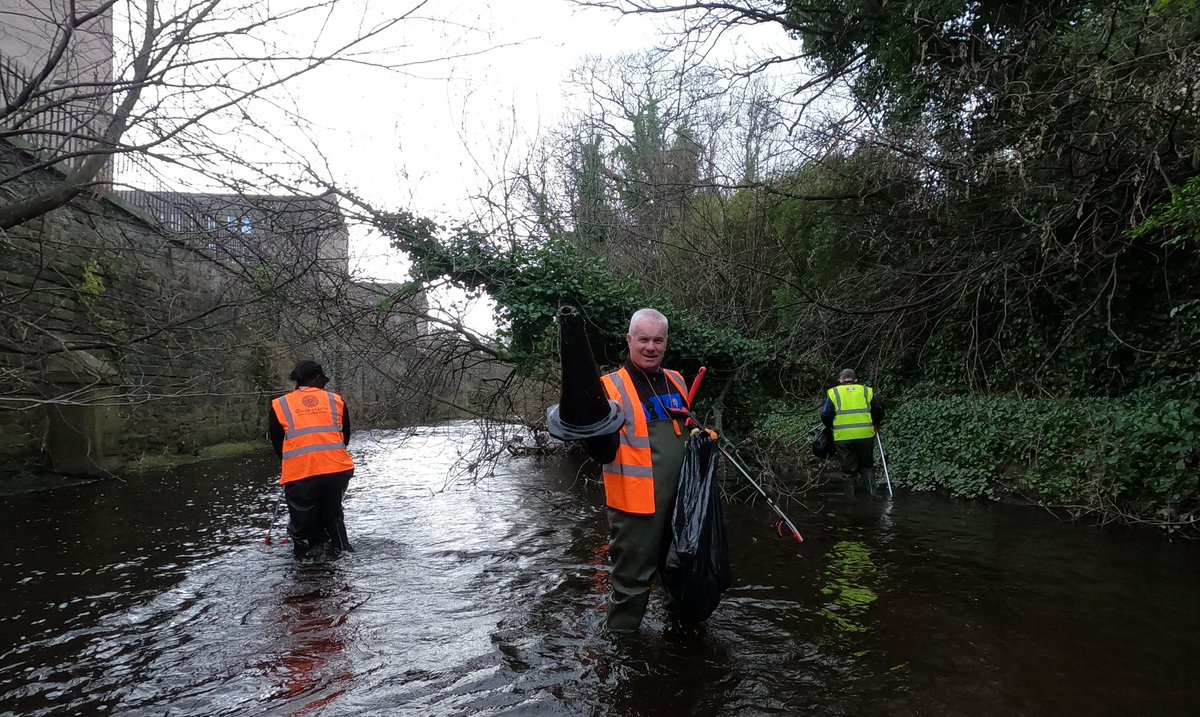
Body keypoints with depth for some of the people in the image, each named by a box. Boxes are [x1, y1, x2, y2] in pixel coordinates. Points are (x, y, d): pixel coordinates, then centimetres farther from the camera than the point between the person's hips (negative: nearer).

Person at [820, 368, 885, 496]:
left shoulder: (833, 393, 3)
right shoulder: (867, 391, 8)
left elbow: (825, 416, -1)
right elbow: (879, 412, 6)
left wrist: (832, 426, 18)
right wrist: (875, 425, 24)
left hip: (843, 437, -1)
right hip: (865, 436, 1)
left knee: (849, 470, 8)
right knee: (867, 466, 18)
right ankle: (872, 494, 11)